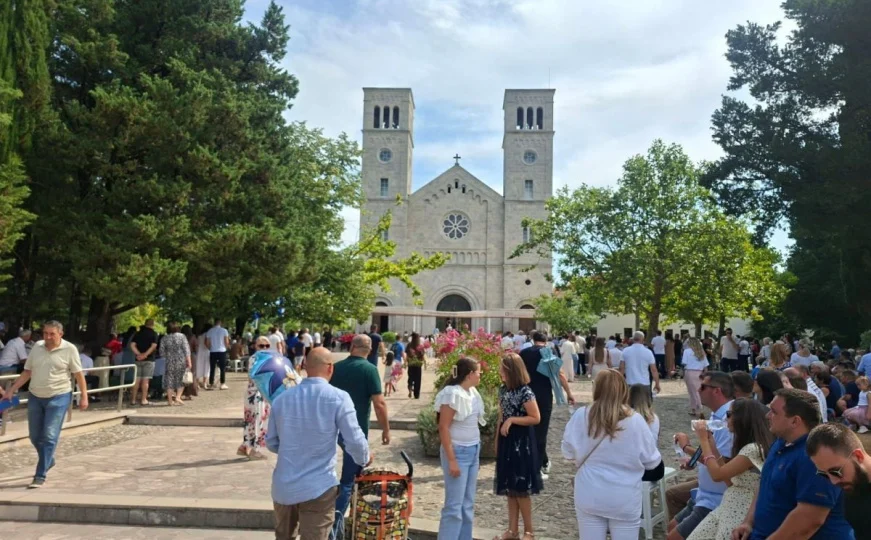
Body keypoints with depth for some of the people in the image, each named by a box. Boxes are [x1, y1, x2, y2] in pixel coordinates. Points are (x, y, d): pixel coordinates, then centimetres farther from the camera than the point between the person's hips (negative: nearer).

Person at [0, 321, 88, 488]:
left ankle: (40, 475, 0)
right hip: (35, 397, 5)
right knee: (35, 436, 14)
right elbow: (27, 372, 10)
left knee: (50, 436, -7)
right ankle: (48, 461, 40)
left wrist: (84, 396, -11)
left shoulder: (69, 349, -10)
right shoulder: (37, 346, 3)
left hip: (58, 398, -5)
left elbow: (78, 374, -7)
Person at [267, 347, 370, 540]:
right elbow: (354, 441, -12)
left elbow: (271, 443, 10)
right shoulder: (339, 398, -13)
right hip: (318, 487, -4)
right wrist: (365, 459, 9)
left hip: (283, 486, 4)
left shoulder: (281, 398, 1)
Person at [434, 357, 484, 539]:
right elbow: (443, 428, -18)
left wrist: (475, 449, 7)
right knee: (454, 505, -2)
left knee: (468, 504, 13)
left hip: (473, 451, 8)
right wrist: (451, 460, -19)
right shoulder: (453, 394, -17)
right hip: (458, 452, -8)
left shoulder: (472, 392, 6)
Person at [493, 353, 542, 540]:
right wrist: (497, 442, 12)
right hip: (507, 441, 7)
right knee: (509, 488, 12)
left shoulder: (525, 392, -17)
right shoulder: (503, 390, 5)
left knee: (521, 489, 1)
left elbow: (536, 418, -16)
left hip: (522, 442, -7)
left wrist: (512, 420, -21)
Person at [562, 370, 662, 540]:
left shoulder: (581, 416, -10)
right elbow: (652, 461, -3)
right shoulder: (635, 420, -14)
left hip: (589, 497, 1)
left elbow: (568, 452, 1)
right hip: (624, 499, -1)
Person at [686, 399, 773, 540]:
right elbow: (730, 479, 10)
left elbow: (717, 475, -20)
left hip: (740, 513, -9)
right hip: (727, 508, 9)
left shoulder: (754, 449, -21)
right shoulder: (748, 446, 9)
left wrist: (703, 440, -11)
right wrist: (711, 443, 8)